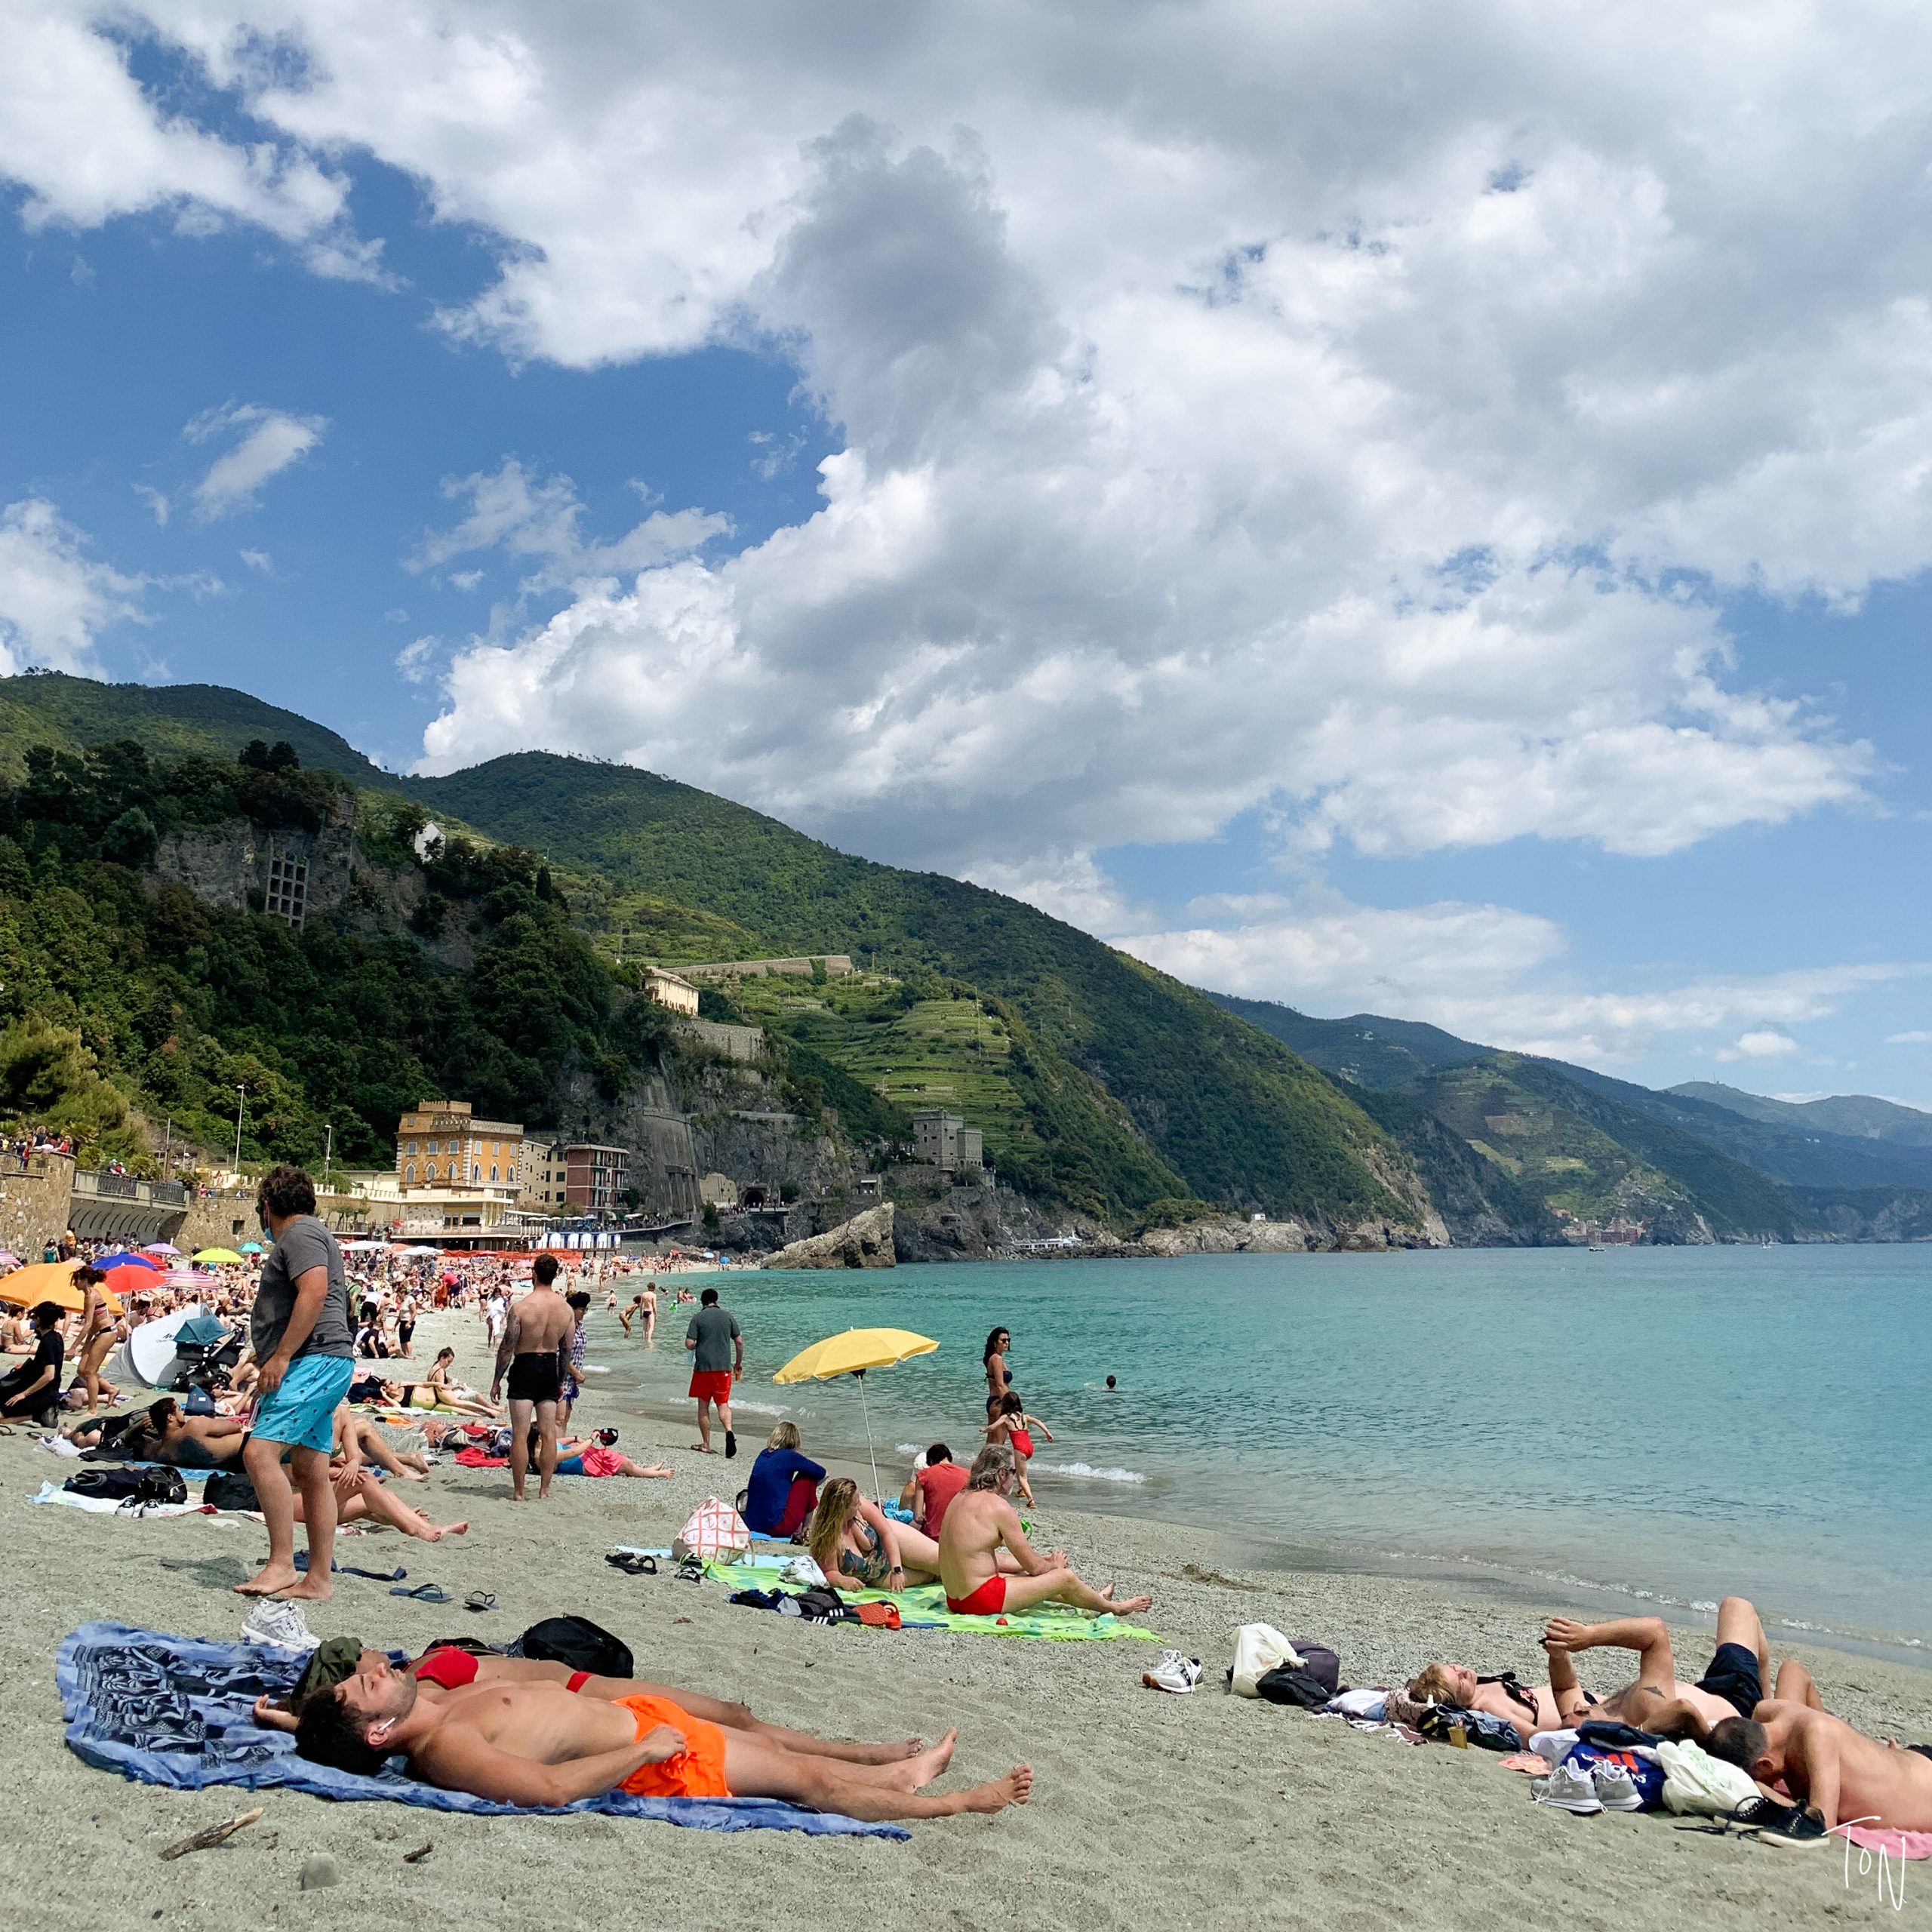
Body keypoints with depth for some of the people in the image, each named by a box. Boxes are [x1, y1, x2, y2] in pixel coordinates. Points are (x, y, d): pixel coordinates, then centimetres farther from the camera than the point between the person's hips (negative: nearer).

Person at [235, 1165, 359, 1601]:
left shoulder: (299, 1233, -6)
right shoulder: (308, 1235, 27)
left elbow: (315, 1292, -21)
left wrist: (280, 1356, -22)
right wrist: (270, 1366, 32)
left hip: (314, 1361, -11)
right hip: (318, 1367, 11)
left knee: (260, 1451, -19)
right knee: (312, 1472, 8)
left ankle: (282, 1564, -19)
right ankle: (317, 1579, 10)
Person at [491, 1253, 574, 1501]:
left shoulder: (521, 1307, -15)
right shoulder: (566, 1309, -1)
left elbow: (507, 1347, -12)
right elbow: (567, 1349, 7)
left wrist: (497, 1380, -2)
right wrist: (561, 1381, 18)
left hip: (525, 1367, -4)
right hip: (551, 1367, 4)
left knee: (520, 1434, 1)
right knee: (548, 1433, 9)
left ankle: (518, 1492, 3)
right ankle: (544, 1490, 13)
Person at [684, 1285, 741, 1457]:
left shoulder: (698, 1318, -4)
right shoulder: (728, 1317, 5)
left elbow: (689, 1344, -9)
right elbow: (739, 1341, 5)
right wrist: (738, 1363, 18)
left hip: (703, 1367, -2)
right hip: (724, 1367, 2)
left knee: (703, 1406, 9)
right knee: (723, 1404, 8)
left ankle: (706, 1445, 12)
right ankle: (728, 1431, -19)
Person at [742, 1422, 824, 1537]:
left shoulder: (763, 1454, 12)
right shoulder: (789, 1456, -6)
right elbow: (822, 1474, 4)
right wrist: (808, 1488, 23)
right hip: (776, 1527, -7)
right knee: (807, 1477, 8)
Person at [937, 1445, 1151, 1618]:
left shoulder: (960, 1499, 9)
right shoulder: (999, 1507, -17)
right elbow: (1034, 1566, -12)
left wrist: (1043, 1562, 24)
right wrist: (1054, 1566, 13)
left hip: (956, 1600, 9)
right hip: (980, 1600, -9)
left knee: (1036, 1580, 29)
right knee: (1065, 1578, 4)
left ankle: (1094, 1599, 46)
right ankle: (1114, 1608, 29)